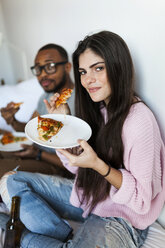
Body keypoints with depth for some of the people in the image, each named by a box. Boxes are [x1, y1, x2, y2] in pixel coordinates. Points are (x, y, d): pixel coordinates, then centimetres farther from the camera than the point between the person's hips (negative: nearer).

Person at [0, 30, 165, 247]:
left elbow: (142, 197, -17)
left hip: (121, 215, -7)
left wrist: (98, 164, -31)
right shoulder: (95, 108, -1)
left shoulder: (139, 120, -24)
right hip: (87, 196, 8)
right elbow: (78, 167, 5)